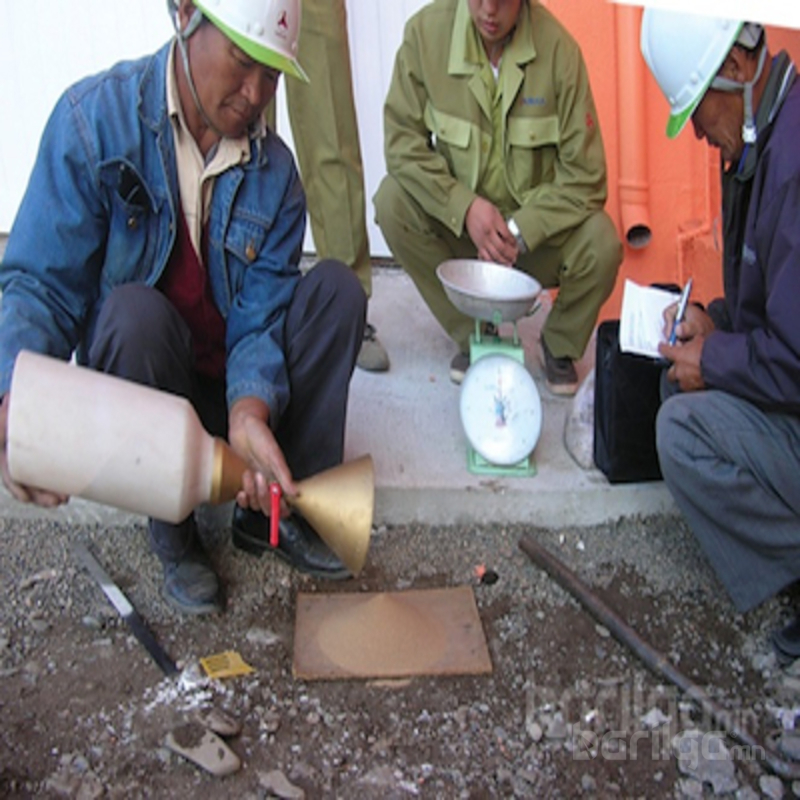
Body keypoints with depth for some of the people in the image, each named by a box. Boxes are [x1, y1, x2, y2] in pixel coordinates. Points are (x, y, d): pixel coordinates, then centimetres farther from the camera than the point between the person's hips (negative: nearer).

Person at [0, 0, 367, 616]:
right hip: (135, 379, -3)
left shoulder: (274, 168, -6)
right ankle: (174, 537, -14)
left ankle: (274, 508, -8)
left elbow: (262, 312, -12)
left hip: (243, 386, 3)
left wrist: (250, 408, -35)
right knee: (134, 310, -34)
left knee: (337, 287, -16)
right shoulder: (96, 117, -17)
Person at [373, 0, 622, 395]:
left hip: (538, 228, -1)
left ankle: (559, 345, 7)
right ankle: (472, 335, -2)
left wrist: (519, 232, -24)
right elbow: (402, 138, -12)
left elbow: (584, 175, -16)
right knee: (392, 201, -24)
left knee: (601, 244, -29)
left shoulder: (558, 47, -18)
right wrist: (465, 206, -24)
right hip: (458, 219, 2)